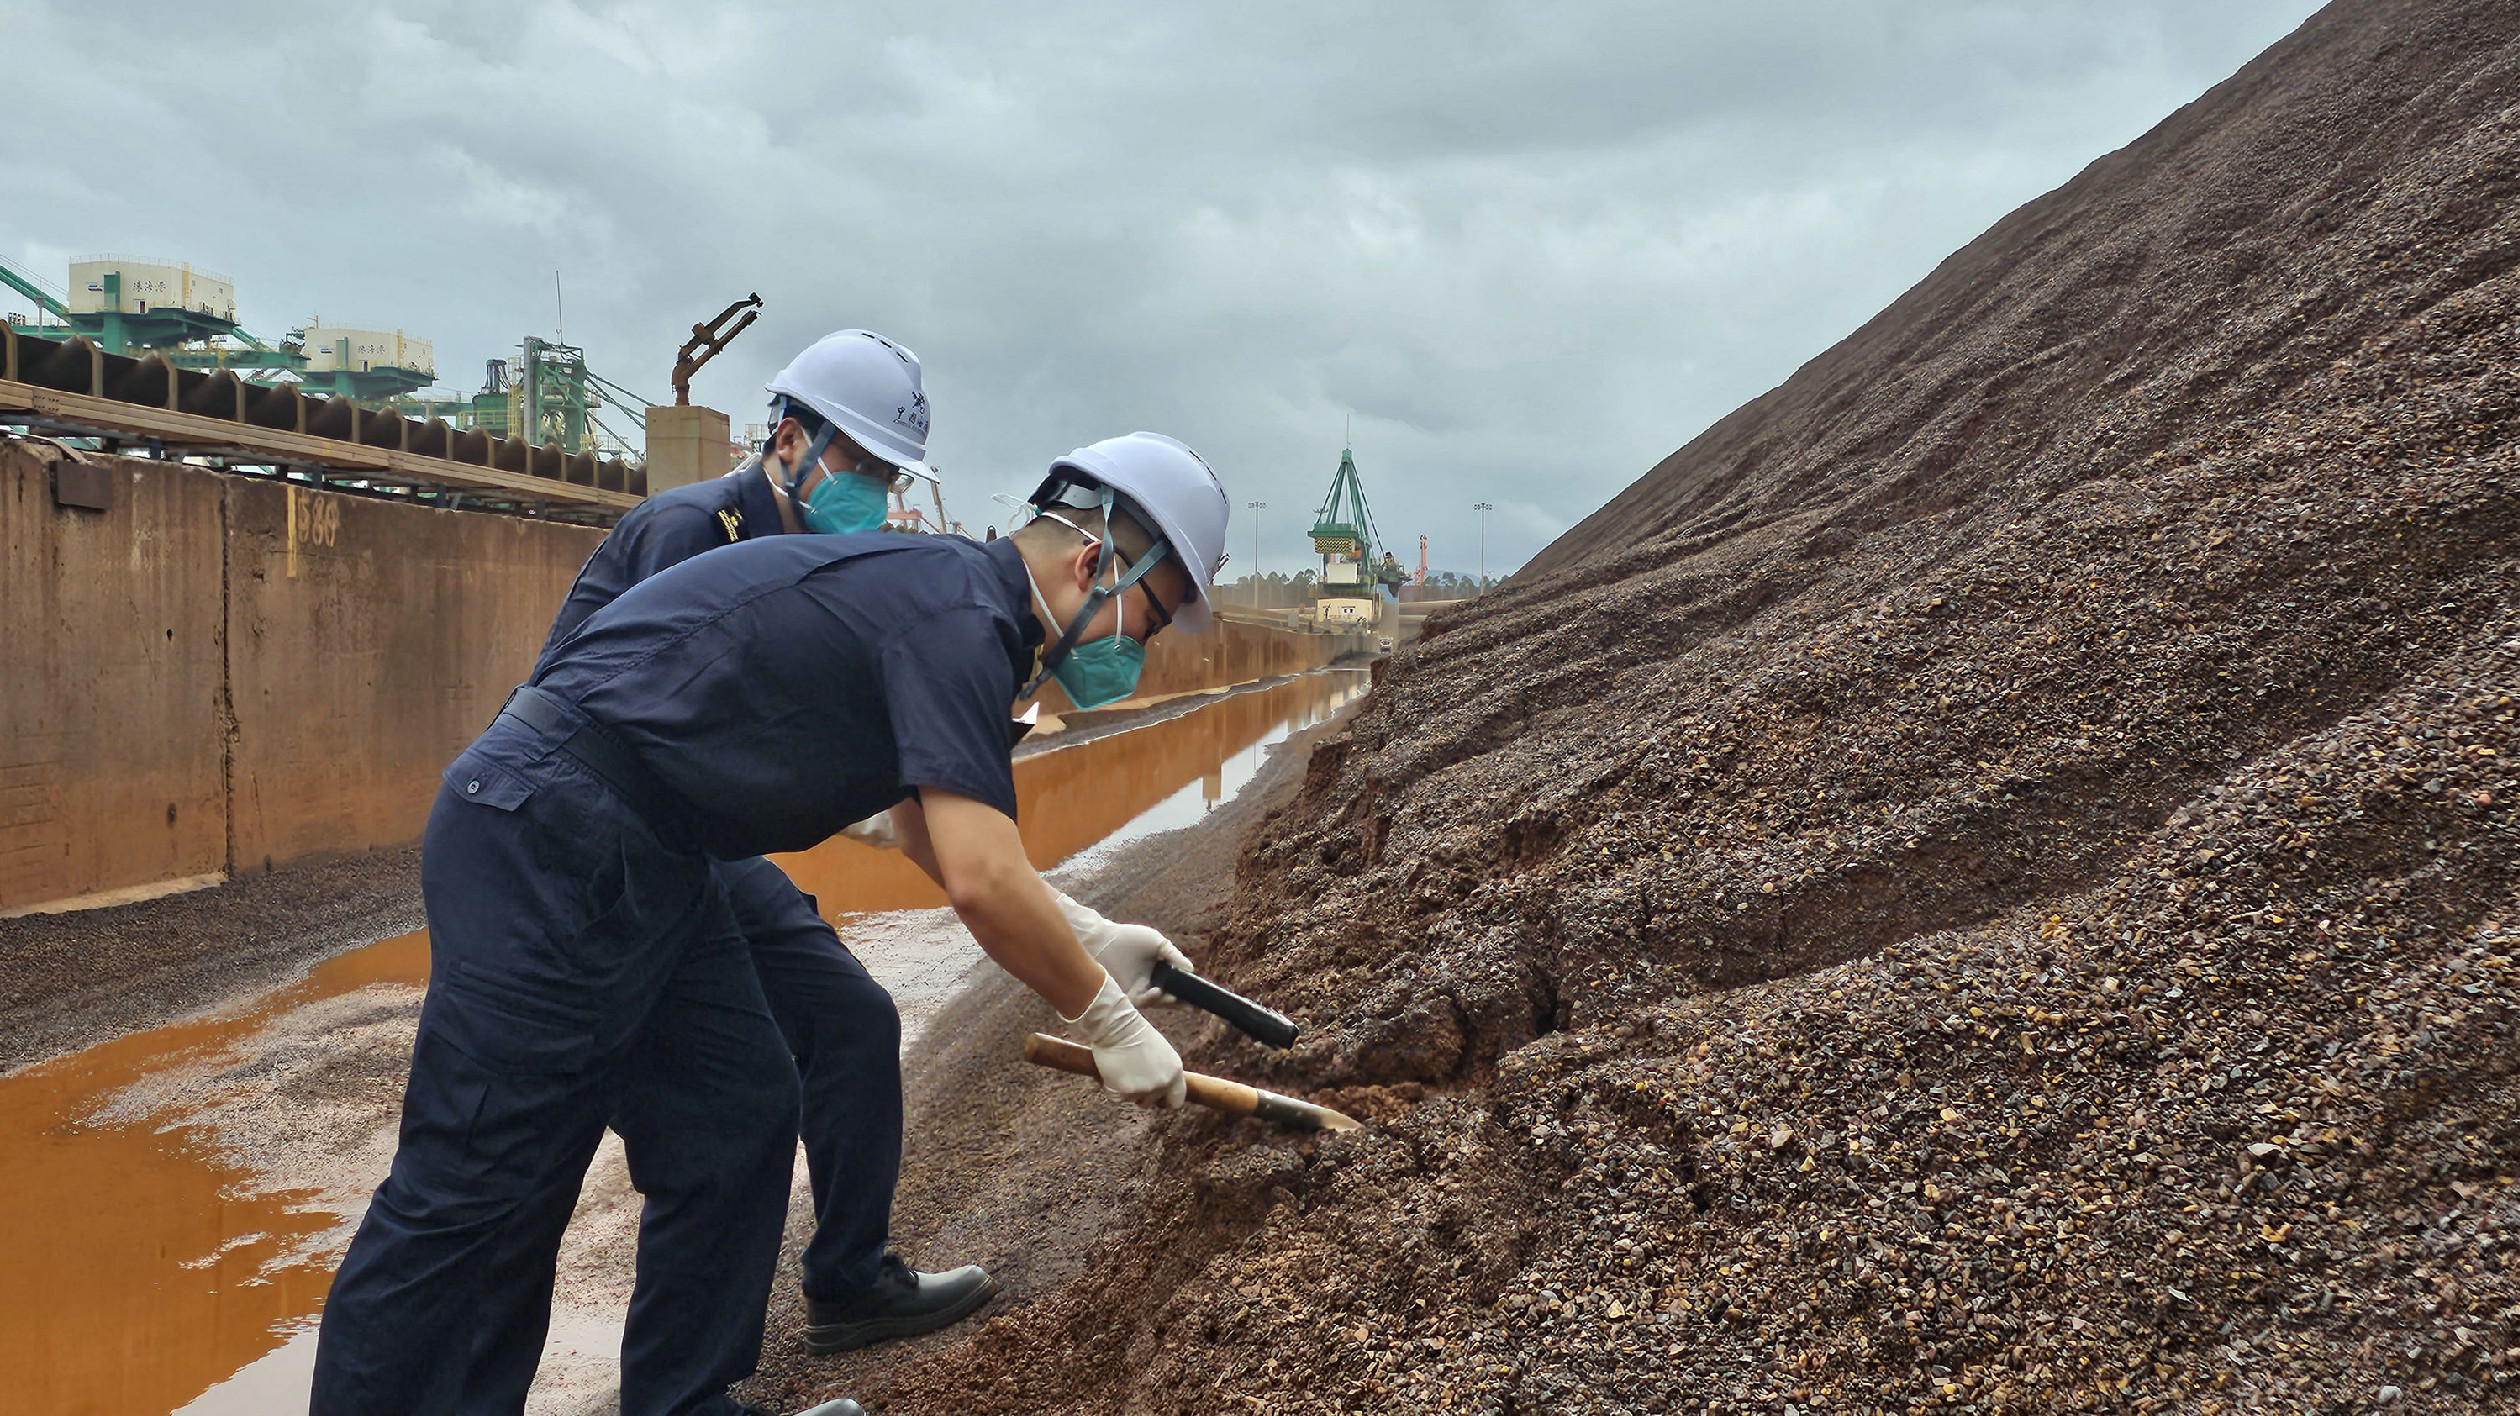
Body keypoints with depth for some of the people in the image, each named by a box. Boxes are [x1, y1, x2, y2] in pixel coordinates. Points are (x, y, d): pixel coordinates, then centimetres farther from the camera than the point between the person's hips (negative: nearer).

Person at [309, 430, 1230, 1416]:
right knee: (478, 1188, -5)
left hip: (644, 857, 10)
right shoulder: (961, 618, -16)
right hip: (551, 839, -10)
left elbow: (934, 836, 27)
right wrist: (1106, 1018, -10)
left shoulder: (936, 592, 15)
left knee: (737, 1124, 11)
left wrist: (1088, 943, 24)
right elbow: (981, 882, -24)